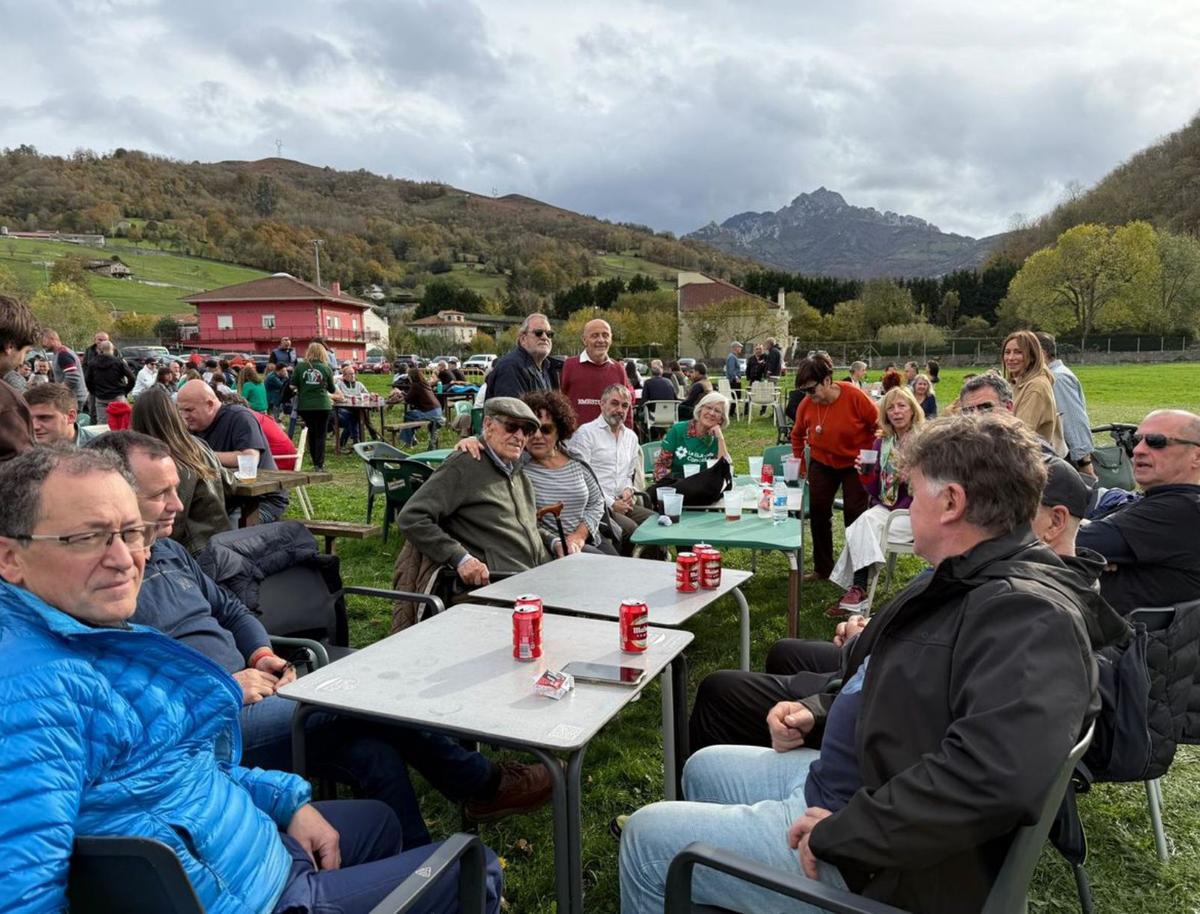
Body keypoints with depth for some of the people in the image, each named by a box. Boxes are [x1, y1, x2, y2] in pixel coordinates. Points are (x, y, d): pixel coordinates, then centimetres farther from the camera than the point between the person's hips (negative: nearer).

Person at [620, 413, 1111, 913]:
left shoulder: (1028, 614, -26)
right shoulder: (969, 583, 8)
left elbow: (994, 779, -39)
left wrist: (839, 833, -30)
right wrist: (817, 713, 7)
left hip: (889, 870, -10)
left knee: (647, 836, -2)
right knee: (704, 768, 25)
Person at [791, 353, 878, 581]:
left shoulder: (854, 397, -24)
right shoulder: (806, 405, -13)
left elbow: (878, 424, -11)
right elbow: (797, 434, 7)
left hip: (855, 463, -4)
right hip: (822, 463, 4)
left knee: (855, 515, -1)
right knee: (818, 513, 4)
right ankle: (822, 568, 18)